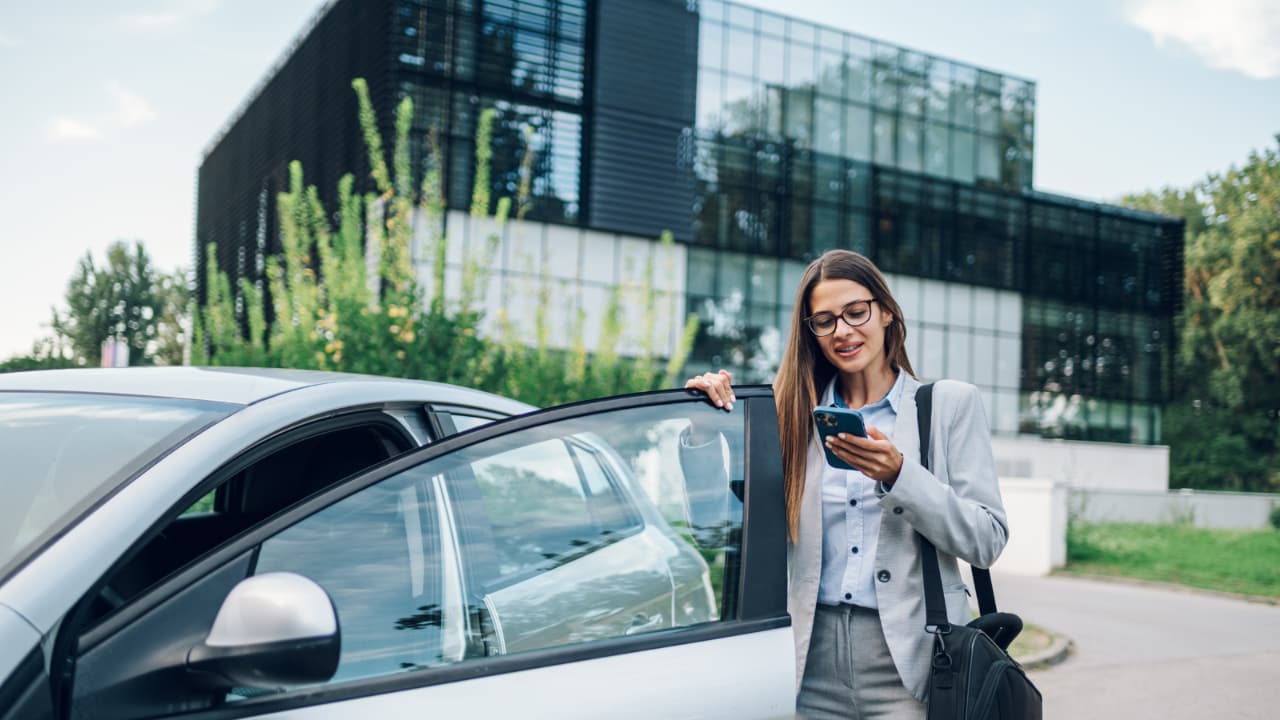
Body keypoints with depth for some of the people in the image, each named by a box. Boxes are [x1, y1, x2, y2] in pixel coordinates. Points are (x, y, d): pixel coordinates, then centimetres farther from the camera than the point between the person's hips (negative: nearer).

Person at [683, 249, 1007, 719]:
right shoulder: (798, 412, 10)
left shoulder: (950, 404, 4)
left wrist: (899, 475, -17)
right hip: (812, 663, 3)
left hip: (908, 662, -2)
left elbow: (988, 541, -5)